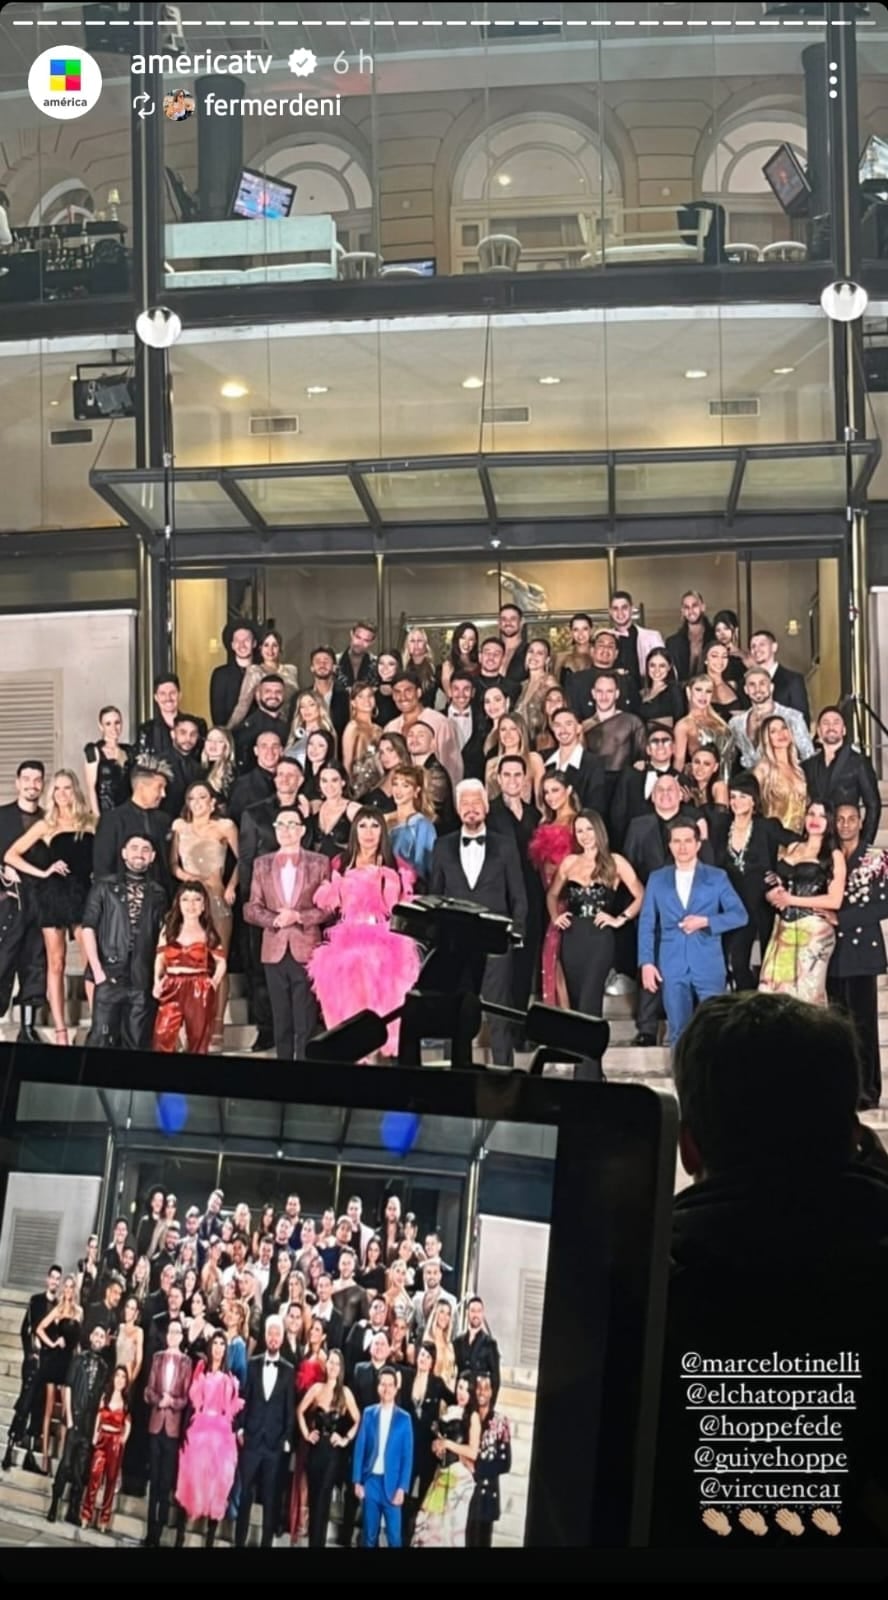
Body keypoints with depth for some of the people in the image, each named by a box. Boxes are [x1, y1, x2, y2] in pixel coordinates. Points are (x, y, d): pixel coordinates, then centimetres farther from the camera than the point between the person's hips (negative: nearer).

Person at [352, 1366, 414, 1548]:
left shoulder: (404, 1418, 1)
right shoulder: (368, 1413, 5)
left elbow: (407, 1456, 0)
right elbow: (359, 1449, 5)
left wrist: (402, 1487, -7)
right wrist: (357, 1481, 0)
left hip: (392, 1483, -1)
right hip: (370, 1480, 2)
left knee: (394, 1534, -1)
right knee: (369, 1533, 7)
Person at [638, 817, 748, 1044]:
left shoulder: (717, 877, 6)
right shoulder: (657, 879, 9)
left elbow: (739, 915, 0)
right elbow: (646, 923, 6)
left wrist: (706, 921, -14)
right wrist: (646, 962, -4)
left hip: (708, 966, -1)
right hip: (672, 967, 1)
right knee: (678, 1032, 5)